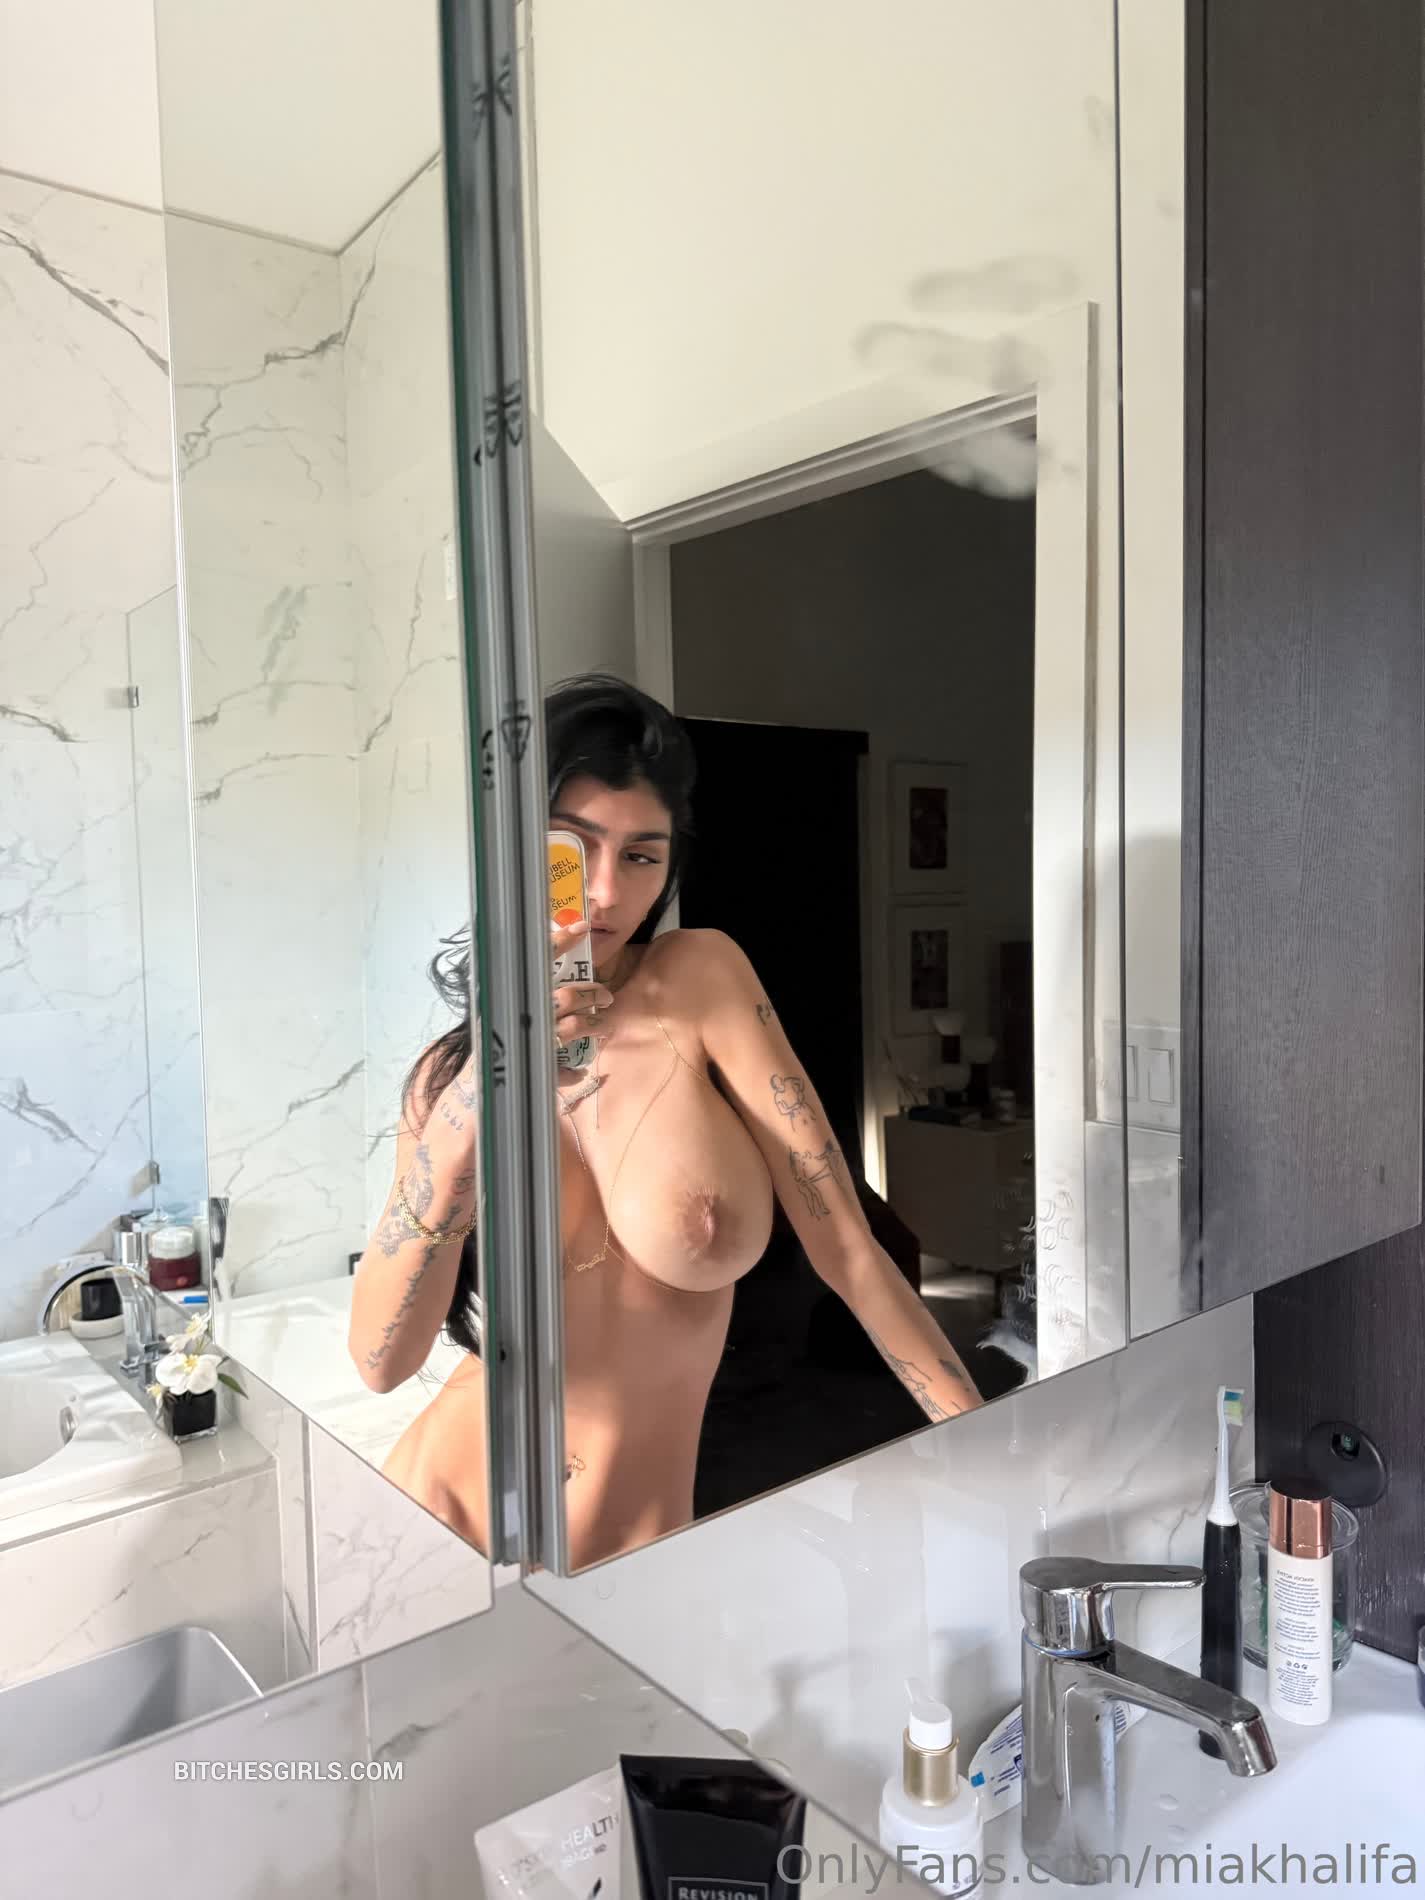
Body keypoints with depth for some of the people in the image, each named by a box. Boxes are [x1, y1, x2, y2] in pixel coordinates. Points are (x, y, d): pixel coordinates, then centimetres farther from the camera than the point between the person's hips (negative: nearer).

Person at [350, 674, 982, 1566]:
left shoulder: (703, 977, -11)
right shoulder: (451, 1069, -4)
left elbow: (846, 1243, -11)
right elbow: (382, 1358, -16)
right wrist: (478, 1096, -26)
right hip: (448, 1506, 1)